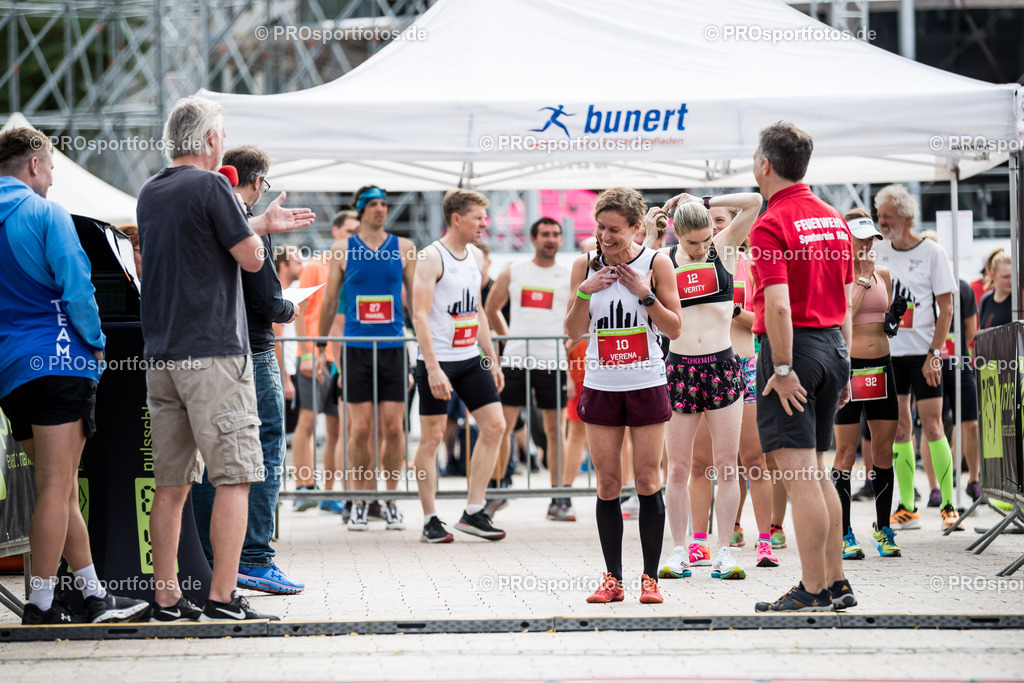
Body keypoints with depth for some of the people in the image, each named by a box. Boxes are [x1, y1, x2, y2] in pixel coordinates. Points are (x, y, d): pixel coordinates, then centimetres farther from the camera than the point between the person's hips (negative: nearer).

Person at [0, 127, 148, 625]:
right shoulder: (46, 215, -6)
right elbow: (76, 286, -13)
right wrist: (96, 340, 0)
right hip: (55, 359, -7)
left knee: (60, 487, 11)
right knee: (57, 487, -6)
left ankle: (94, 595, 12)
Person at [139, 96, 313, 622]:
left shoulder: (151, 193, 15)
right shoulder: (210, 186, -9)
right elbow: (251, 258, -7)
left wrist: (262, 222, 36)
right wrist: (258, 232, 14)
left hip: (161, 356, 8)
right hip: (213, 352, -8)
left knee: (171, 485, 8)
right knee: (234, 477, -4)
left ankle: (166, 599, 8)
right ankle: (221, 597, -9)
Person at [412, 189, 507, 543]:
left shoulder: (475, 256, 12)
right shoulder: (432, 257, -11)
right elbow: (419, 315, -17)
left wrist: (492, 359, 17)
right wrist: (433, 368, -23)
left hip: (471, 358, 7)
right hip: (438, 361, -7)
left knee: (494, 425, 1)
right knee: (432, 437, -1)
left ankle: (473, 513, 8)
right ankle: (430, 520, 7)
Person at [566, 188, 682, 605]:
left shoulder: (656, 264, -4)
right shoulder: (586, 265, 2)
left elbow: (674, 329, -2)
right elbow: (574, 332, 2)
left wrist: (645, 293, -15)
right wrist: (585, 291, -13)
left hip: (646, 384, -2)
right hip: (601, 385, 2)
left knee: (648, 480, -1)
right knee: (607, 484, 2)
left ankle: (650, 578, 5)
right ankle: (612, 579, 8)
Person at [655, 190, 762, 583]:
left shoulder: (724, 248, 4)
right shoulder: (664, 260, 5)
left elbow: (755, 202, -3)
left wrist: (704, 202, -2)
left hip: (723, 366, 0)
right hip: (680, 369, 0)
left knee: (726, 466, 0)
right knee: (678, 467, 2)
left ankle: (724, 551, 5)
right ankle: (680, 550, 9)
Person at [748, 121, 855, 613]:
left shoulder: (771, 226, -13)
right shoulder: (834, 220, 11)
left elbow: (778, 304, -22)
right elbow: (846, 298, 15)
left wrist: (782, 369, -18)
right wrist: (841, 361, 19)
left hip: (792, 347, -8)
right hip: (833, 345, 8)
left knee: (798, 476, -6)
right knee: (815, 472, 16)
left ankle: (812, 592, -5)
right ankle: (836, 584, 16)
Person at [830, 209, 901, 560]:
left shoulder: (882, 274, 12)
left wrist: (894, 320, 0)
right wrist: (863, 278, -14)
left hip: (881, 366, 5)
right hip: (849, 367, -5)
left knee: (884, 450, 6)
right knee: (846, 452, -3)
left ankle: (883, 529, 15)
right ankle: (844, 534, 1)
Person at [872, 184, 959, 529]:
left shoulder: (932, 253, -4)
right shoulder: (877, 251, 8)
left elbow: (946, 307, -5)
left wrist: (933, 353, -12)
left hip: (923, 354, -4)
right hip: (888, 352, 4)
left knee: (932, 427, -6)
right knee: (899, 429, 4)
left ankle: (948, 505, 1)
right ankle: (907, 509, 7)